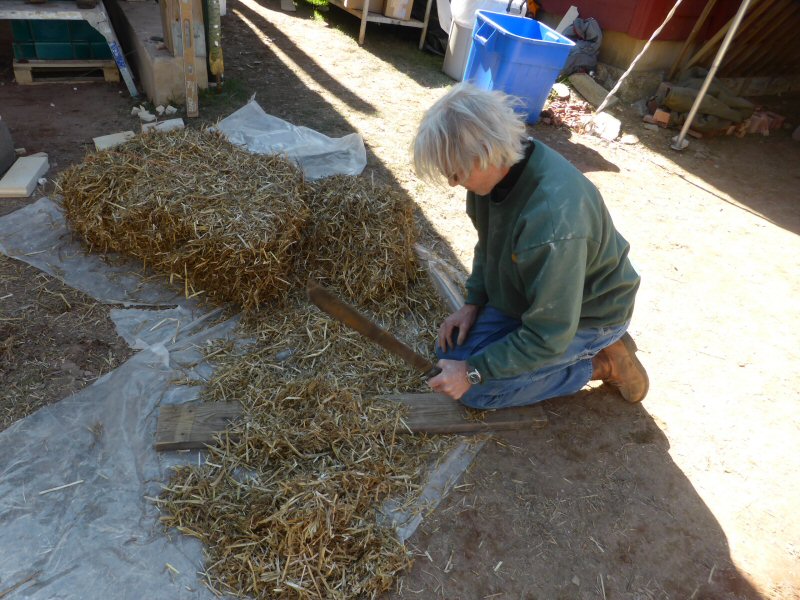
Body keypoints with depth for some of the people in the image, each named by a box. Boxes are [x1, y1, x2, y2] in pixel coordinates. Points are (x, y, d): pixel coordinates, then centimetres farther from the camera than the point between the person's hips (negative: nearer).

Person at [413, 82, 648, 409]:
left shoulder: (552, 224, -41)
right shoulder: (501, 166, -15)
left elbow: (547, 336, -30)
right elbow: (488, 243, 6)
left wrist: (473, 372, -23)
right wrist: (473, 302, -3)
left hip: (587, 316, -8)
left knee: (476, 390, -13)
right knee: (451, 352, 4)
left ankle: (602, 363, 2)